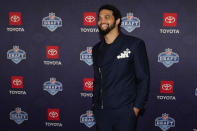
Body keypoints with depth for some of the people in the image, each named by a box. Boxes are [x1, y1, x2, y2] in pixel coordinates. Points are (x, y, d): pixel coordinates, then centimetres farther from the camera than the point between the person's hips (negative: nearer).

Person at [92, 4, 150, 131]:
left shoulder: (134, 44, -5)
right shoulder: (97, 49, 11)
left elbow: (143, 79, -5)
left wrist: (137, 107, -8)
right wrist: (95, 104, 11)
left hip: (125, 112, -4)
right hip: (101, 111, 4)